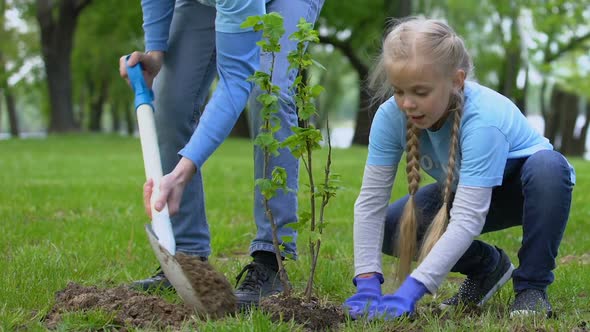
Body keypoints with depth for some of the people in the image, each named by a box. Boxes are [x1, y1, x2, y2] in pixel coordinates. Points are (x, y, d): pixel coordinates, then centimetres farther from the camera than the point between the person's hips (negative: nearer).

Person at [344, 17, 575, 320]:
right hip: (465, 190, 5)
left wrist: (408, 293, -49)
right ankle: (487, 266, 9)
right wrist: (367, 283, -34)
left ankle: (532, 285, -17)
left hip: (524, 188, -5)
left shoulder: (483, 121, -40)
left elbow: (468, 220, -44)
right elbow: (370, 201, -23)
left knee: (548, 166, -39)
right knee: (388, 229, -17)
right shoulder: (391, 116, -25)